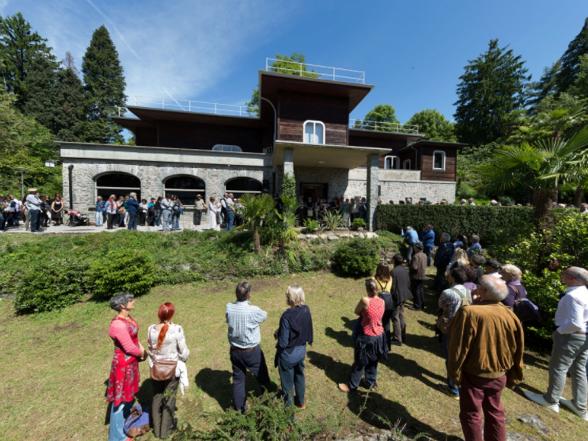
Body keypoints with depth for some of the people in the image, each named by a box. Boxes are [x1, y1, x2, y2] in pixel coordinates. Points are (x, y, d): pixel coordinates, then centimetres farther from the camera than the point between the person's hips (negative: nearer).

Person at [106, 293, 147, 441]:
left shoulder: (128, 317, -2)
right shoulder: (118, 325, -31)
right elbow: (130, 348, -24)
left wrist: (142, 349, -1)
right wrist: (143, 353, -7)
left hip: (131, 361, 9)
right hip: (123, 364, -9)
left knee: (128, 393, 28)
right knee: (121, 399, 10)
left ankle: (126, 421, 51)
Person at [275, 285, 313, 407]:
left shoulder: (287, 316, -31)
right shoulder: (306, 310, -12)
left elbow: (283, 342, -25)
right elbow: (308, 331, 2)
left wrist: (277, 334, -7)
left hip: (288, 354, -6)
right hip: (301, 350, 6)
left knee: (287, 381, 18)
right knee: (299, 376, 28)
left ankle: (288, 405, 40)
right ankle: (300, 401, 49)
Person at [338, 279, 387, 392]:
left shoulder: (365, 300, -26)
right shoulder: (382, 301, -7)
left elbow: (357, 312, -9)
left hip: (367, 337, -6)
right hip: (379, 336, 6)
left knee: (359, 362, 12)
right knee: (373, 362, 25)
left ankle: (352, 385, 29)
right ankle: (371, 382, 43)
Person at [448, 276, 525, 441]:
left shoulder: (469, 312, -28)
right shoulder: (510, 315, -9)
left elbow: (458, 348, -22)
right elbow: (517, 350, 2)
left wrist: (454, 372, -7)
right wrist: (514, 376, 16)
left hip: (473, 374, -5)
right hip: (499, 374, 5)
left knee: (471, 414, 15)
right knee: (495, 411, 25)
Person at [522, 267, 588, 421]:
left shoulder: (572, 296, -24)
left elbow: (575, 324, -27)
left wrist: (559, 330, -11)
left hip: (570, 336, -9)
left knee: (558, 367, 5)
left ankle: (551, 400, 19)